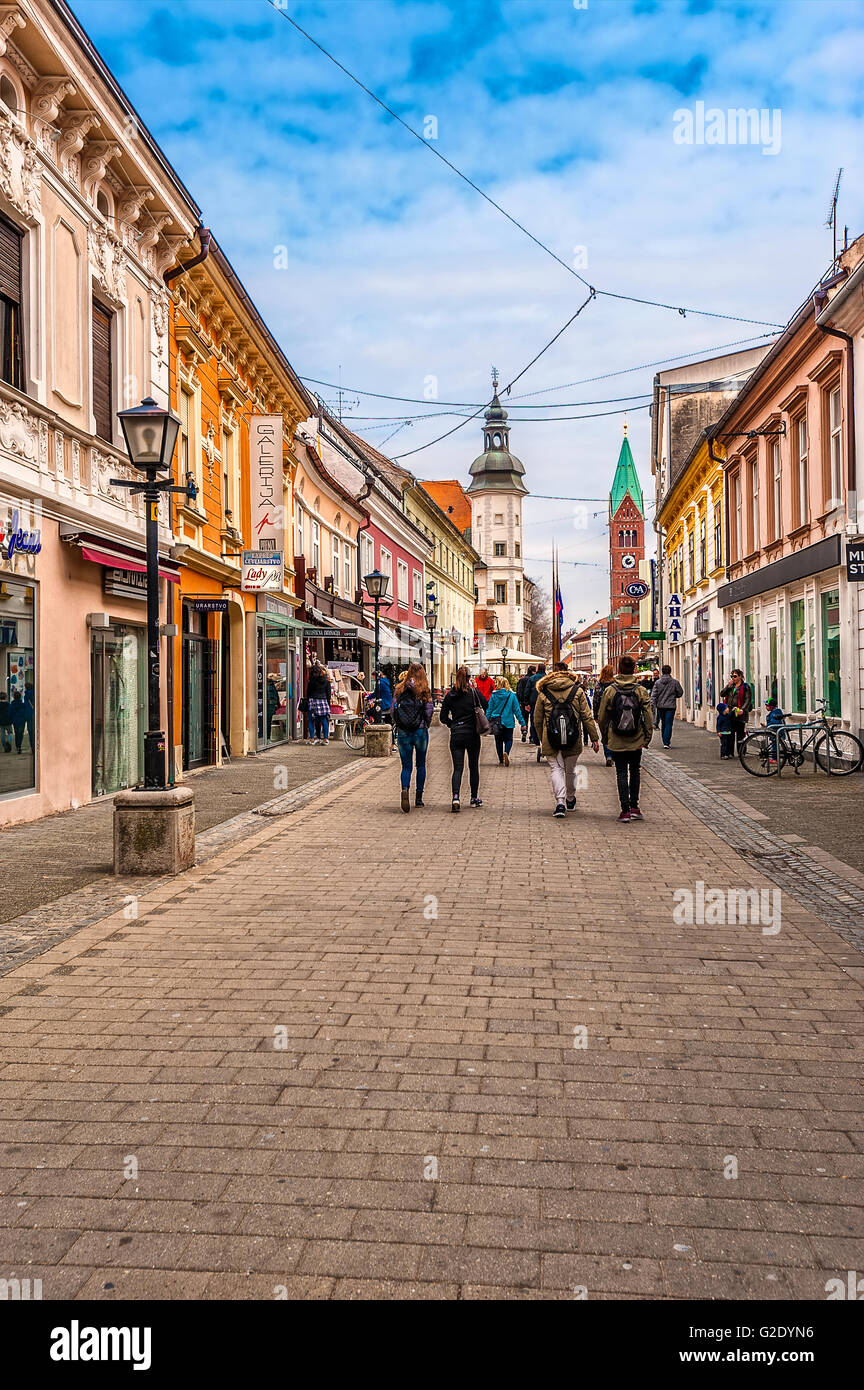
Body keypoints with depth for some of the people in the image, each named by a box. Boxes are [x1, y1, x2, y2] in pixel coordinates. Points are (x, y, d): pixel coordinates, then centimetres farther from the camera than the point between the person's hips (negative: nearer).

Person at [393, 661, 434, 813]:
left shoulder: (399, 689, 1)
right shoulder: (424, 690, -4)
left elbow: (393, 709, 1)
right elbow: (429, 710, -6)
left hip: (403, 732, 1)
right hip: (420, 731, -1)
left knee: (406, 765, 4)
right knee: (421, 764, 14)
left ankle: (405, 790, -23)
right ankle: (418, 797, 18)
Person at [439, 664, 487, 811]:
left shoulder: (450, 695, -1)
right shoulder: (474, 692, -7)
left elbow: (443, 717, 1)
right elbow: (486, 706, 5)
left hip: (456, 735, 1)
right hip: (472, 734, -1)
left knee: (457, 768, 1)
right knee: (473, 767, 13)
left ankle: (455, 797, -18)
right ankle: (474, 797, 21)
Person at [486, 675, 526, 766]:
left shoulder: (494, 695, -6)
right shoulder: (511, 695, -5)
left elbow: (489, 709, -3)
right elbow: (517, 710, -3)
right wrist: (522, 722, 2)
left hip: (496, 722, 0)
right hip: (508, 722, 0)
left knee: (499, 741, 14)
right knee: (508, 739, 12)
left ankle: (501, 760, 14)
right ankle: (506, 753, -17)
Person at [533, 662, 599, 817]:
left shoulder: (543, 692, 3)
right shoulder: (577, 690, 2)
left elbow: (537, 720, 8)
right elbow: (587, 717, 2)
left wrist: (542, 739, 20)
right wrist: (594, 738, 6)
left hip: (551, 739, -1)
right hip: (573, 740, 1)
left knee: (556, 769, 4)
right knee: (570, 769, 17)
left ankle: (560, 802, -13)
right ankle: (570, 800, 35)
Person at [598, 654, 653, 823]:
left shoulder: (609, 691, -6)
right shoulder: (641, 691, -5)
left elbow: (602, 717, 0)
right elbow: (648, 717, -4)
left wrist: (605, 736, 13)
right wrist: (647, 738, 6)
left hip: (617, 741, -1)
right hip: (636, 740, 1)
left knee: (621, 773, 5)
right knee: (634, 771, 17)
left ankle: (625, 810, 1)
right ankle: (634, 807, 16)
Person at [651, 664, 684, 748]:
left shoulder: (657, 682, -1)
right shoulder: (675, 682, -6)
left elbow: (653, 695, -5)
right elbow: (680, 693, 3)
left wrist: (652, 705, -4)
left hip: (660, 706, 2)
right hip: (670, 706, -2)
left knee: (663, 724, 15)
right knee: (668, 724, -3)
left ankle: (665, 741, 24)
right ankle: (666, 742, -13)